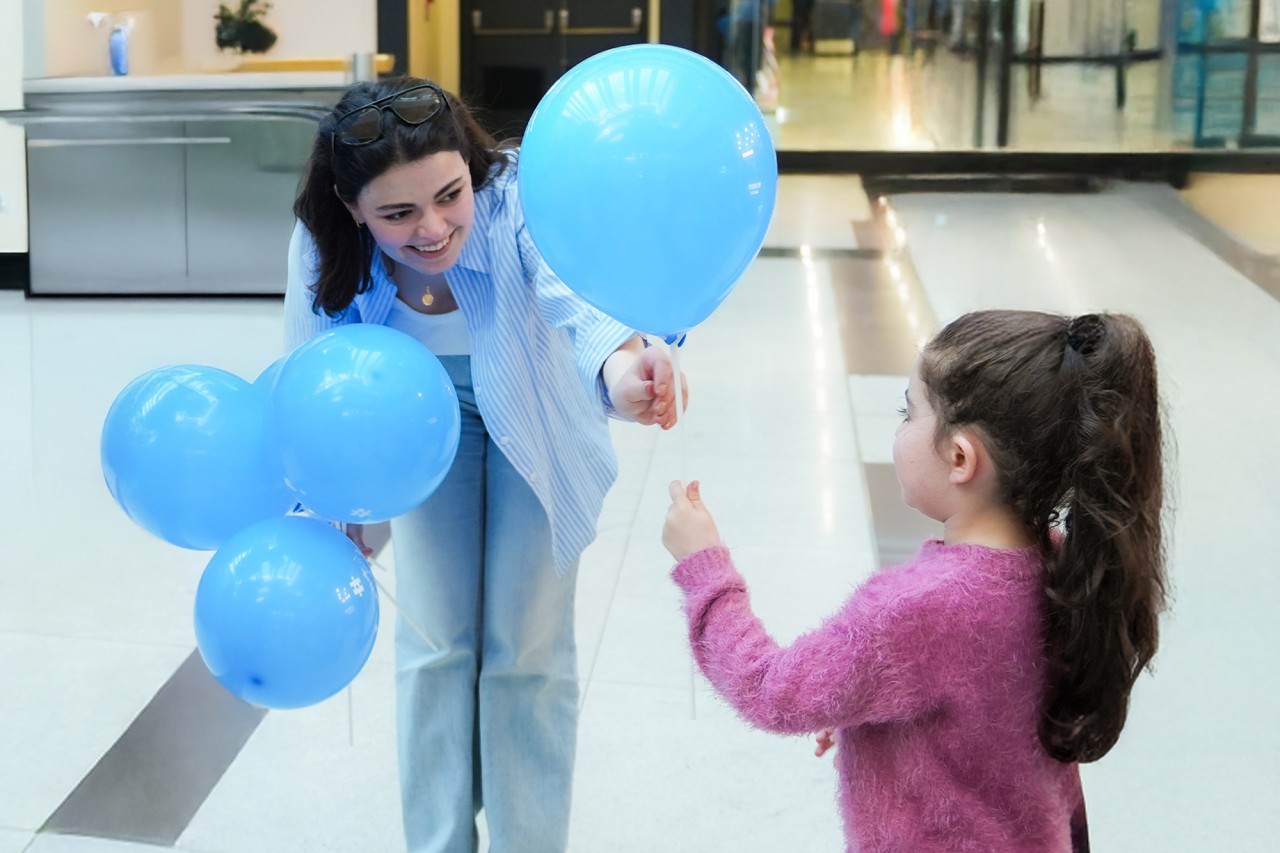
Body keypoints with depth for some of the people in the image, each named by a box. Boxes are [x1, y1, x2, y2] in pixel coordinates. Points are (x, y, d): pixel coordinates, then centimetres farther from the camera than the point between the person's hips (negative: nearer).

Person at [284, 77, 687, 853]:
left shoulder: (515, 202, -40)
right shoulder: (325, 243, -29)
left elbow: (577, 289, -60)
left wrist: (619, 362, -81)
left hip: (534, 418, -2)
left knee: (527, 650, 4)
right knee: (435, 644, 6)